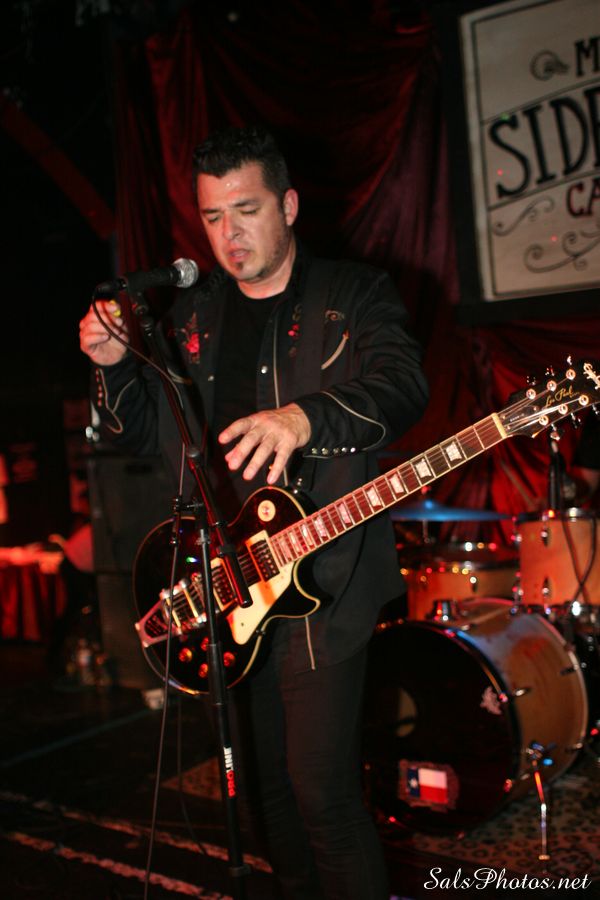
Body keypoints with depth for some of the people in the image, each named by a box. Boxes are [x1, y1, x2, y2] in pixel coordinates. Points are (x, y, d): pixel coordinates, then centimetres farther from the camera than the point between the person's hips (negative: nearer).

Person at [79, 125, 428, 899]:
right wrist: (114, 368, -10)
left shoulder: (354, 297, -3)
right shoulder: (192, 318, 12)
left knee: (321, 790, -9)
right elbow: (150, 434, 11)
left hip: (324, 582, -5)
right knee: (265, 787, 16)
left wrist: (302, 418, -41)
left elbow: (402, 387, -21)